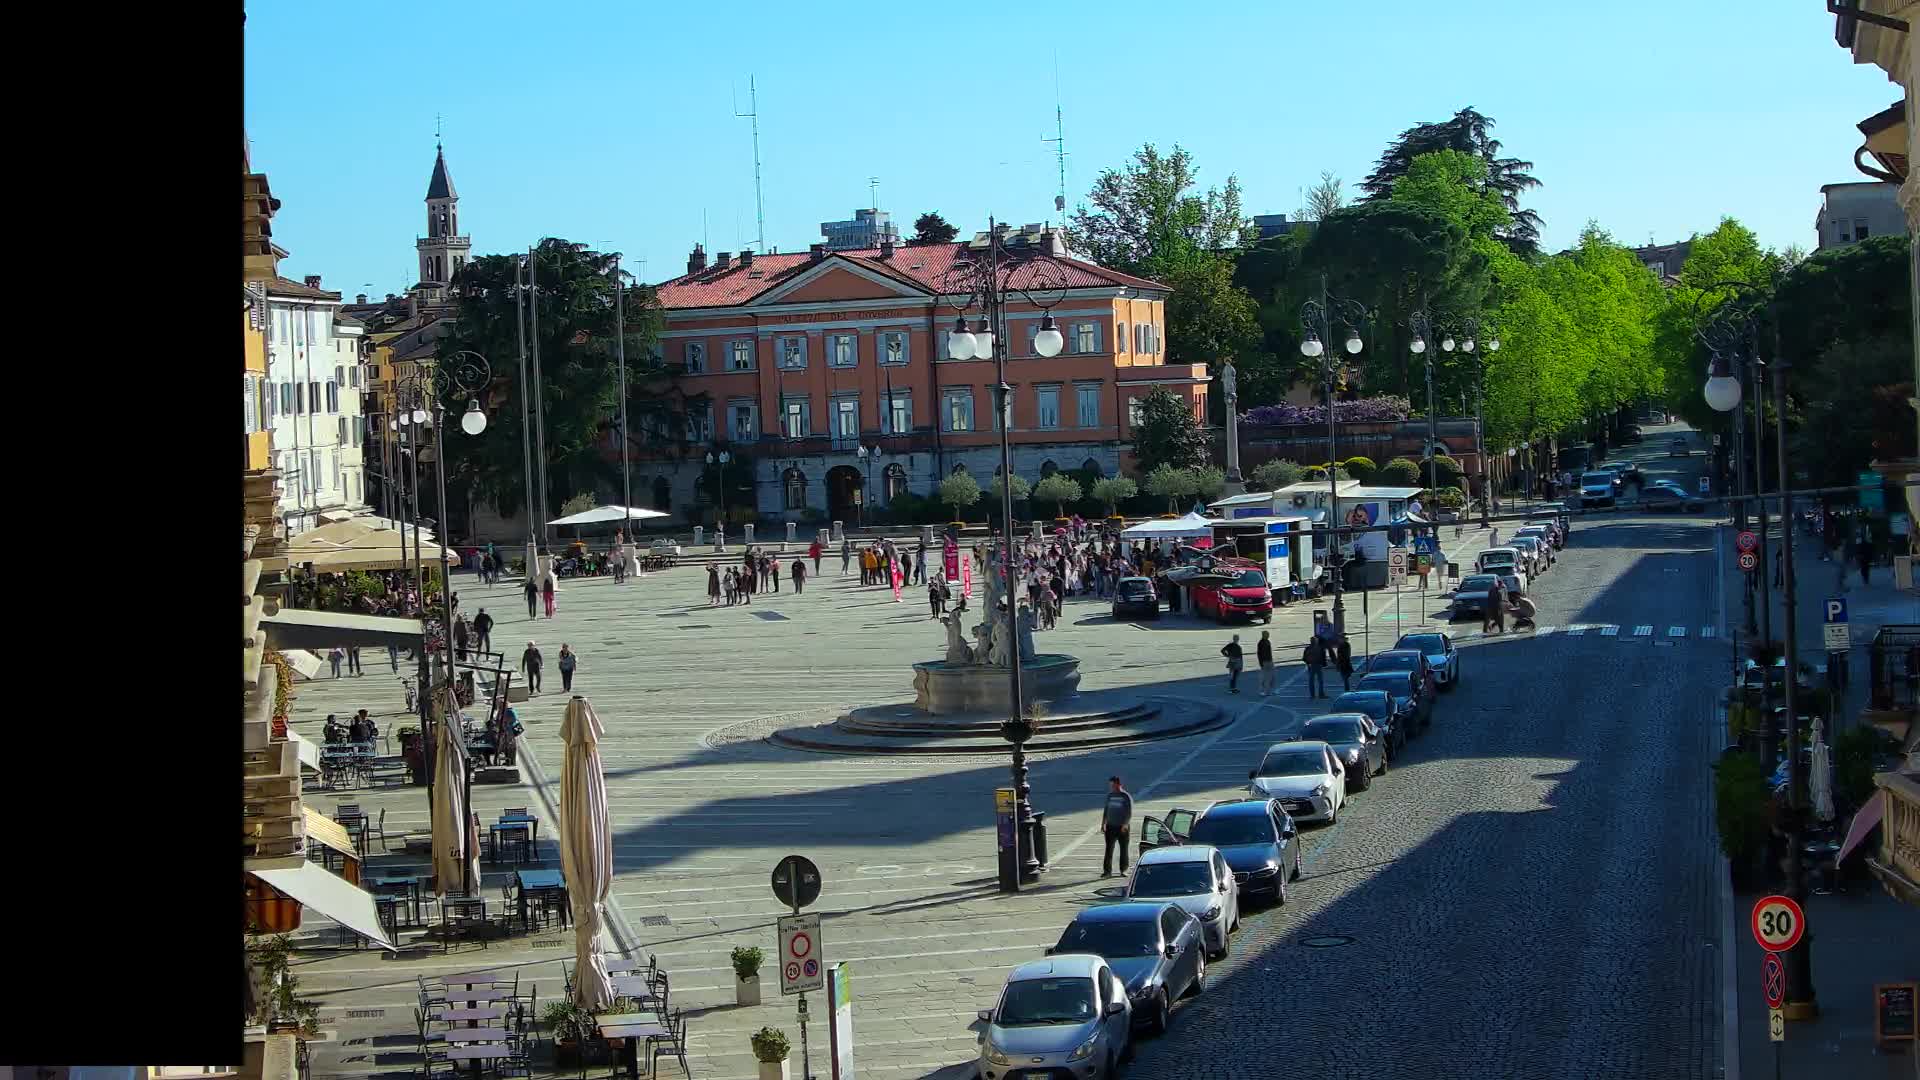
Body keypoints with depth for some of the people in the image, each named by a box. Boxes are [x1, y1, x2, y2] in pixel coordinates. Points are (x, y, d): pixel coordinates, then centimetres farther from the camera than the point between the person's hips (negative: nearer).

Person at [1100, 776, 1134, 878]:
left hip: (1122, 827, -3)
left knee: (1124, 849, 4)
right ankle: (1107, 870, -5)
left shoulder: (1126, 797, -4)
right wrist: (1103, 824, 12)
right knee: (1109, 850, -4)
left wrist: (1125, 824, -19)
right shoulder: (1110, 796, 10)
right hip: (1111, 826, 3)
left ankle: (1124, 870, 16)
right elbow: (1106, 811, 16)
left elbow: (1129, 813, -8)